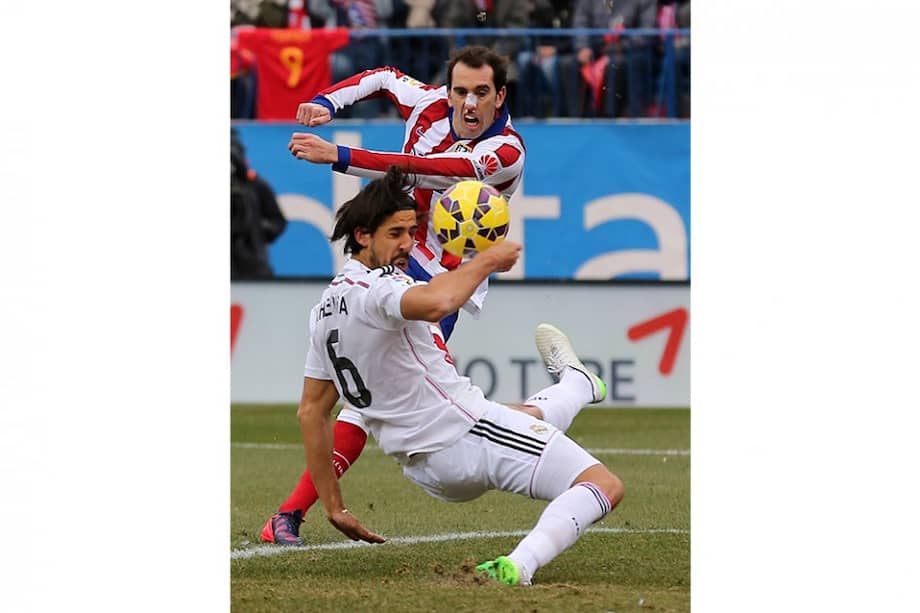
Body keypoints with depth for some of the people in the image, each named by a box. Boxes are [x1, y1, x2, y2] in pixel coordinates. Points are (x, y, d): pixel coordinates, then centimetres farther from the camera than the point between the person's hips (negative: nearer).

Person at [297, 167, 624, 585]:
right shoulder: (374, 287, -18)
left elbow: (311, 412, 15)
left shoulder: (324, 311, 11)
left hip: (422, 470, 10)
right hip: (470, 437, -10)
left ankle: (578, 384, 65)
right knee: (605, 487, -12)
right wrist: (486, 261, -23)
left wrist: (334, 507, 19)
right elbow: (436, 303, -41)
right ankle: (517, 568, -27)